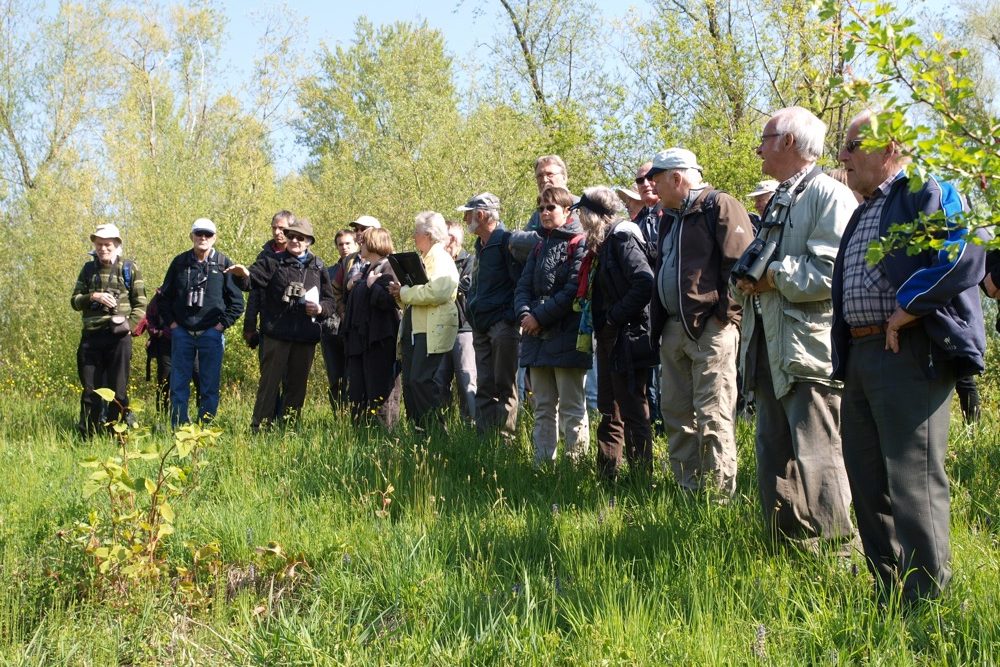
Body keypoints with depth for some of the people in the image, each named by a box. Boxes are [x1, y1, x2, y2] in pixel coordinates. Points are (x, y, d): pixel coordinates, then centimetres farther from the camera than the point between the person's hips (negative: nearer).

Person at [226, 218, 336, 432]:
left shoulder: (318, 267, 13)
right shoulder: (272, 262, 3)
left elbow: (330, 300, 18)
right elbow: (252, 280, -13)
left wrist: (320, 308, -4)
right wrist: (243, 275, -35)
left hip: (306, 337, 4)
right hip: (276, 334, -4)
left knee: (297, 385, 10)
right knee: (269, 382, -4)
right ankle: (259, 429, -1)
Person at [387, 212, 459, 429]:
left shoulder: (441, 259, -7)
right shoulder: (422, 259, 23)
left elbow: (435, 292, -23)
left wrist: (405, 293, -11)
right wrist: (401, 292, 5)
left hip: (431, 330, -9)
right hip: (413, 329, 9)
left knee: (421, 380, -14)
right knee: (409, 382, 6)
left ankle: (435, 428, -8)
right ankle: (417, 429, 10)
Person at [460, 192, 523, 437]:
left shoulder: (506, 240, -10)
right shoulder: (480, 245, 18)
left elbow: (521, 282, -15)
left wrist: (510, 318, -18)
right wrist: (471, 310, 17)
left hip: (502, 324, -9)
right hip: (481, 327, 9)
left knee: (504, 386, -4)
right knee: (484, 387, 9)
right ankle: (483, 437, 13)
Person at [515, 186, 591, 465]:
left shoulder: (578, 244, -5)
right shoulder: (540, 247, 19)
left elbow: (573, 290, -15)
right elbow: (524, 287, 13)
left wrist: (540, 316, -16)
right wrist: (524, 314, -7)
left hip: (566, 337, -7)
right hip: (537, 337, 8)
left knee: (571, 407, -4)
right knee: (543, 407, 11)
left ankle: (576, 462, -1)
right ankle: (542, 462, 15)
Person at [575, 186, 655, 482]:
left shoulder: (622, 237, -13)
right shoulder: (601, 243, 15)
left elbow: (645, 283, -25)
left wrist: (616, 315, -19)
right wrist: (600, 322, 10)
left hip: (627, 336, -10)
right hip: (608, 336, 10)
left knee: (633, 413, -5)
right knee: (609, 412, 13)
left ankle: (641, 477, 1)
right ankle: (606, 474, 20)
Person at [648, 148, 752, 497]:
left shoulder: (720, 206, -8)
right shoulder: (671, 217, 20)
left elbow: (740, 264, -15)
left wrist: (726, 313, -17)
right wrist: (659, 322, 18)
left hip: (710, 327, -9)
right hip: (674, 327, 10)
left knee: (712, 416, -7)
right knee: (674, 411, 12)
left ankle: (718, 493, -1)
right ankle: (687, 489, 21)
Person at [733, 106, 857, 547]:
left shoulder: (828, 195, -8)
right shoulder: (777, 201, 22)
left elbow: (829, 271, -21)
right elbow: (757, 265, 26)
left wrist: (771, 276, -13)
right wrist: (746, 282, 3)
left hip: (809, 349, -10)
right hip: (768, 348, 10)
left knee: (816, 461, -9)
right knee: (773, 460, 13)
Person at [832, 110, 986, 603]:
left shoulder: (929, 192, -4)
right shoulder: (862, 212, 23)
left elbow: (966, 256, -20)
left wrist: (907, 309, -17)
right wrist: (845, 357, 14)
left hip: (910, 354, -9)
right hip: (860, 355, 9)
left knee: (913, 482, -9)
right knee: (867, 482, 12)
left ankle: (926, 600, -1)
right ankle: (888, 593, 23)